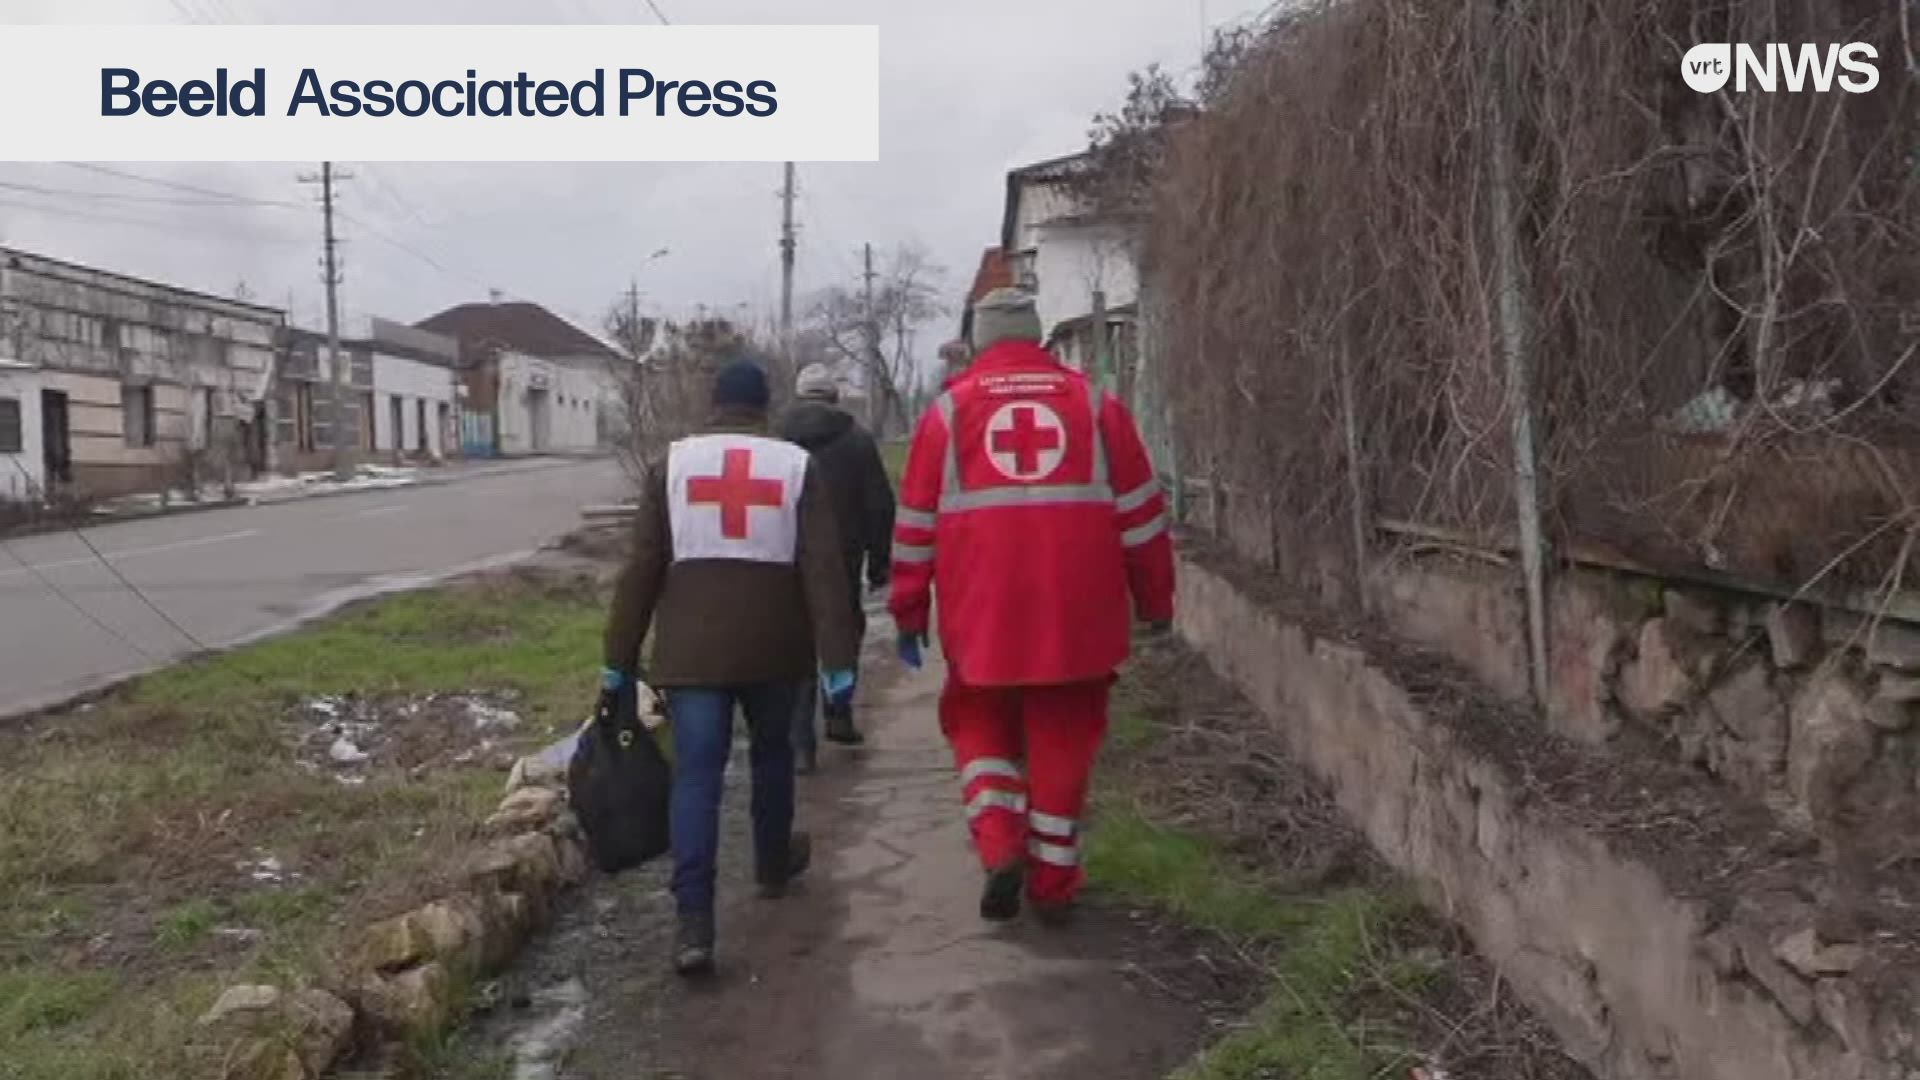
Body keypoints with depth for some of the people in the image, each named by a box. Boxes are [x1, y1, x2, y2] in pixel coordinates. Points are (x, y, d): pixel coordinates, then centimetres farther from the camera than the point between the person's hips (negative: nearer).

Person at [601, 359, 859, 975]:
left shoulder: (673, 464, 2)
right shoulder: (797, 466, 0)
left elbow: (641, 570, 0)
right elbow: (824, 572, -7)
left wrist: (619, 659, 5)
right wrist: (838, 661, -7)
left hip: (691, 648, 0)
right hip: (772, 645, 1)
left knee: (696, 774, -2)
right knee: (771, 753, 23)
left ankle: (694, 921, -12)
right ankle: (773, 865, 41)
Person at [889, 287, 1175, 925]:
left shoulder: (950, 409, 5)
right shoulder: (1093, 402, 7)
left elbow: (916, 522, 5)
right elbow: (1140, 509, 7)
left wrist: (909, 612, 12)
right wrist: (1155, 601, 14)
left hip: (981, 614, 0)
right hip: (1077, 615, 1)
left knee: (980, 723, 18)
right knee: (1063, 738, 12)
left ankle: (1000, 848, 1)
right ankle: (1053, 883, 18)